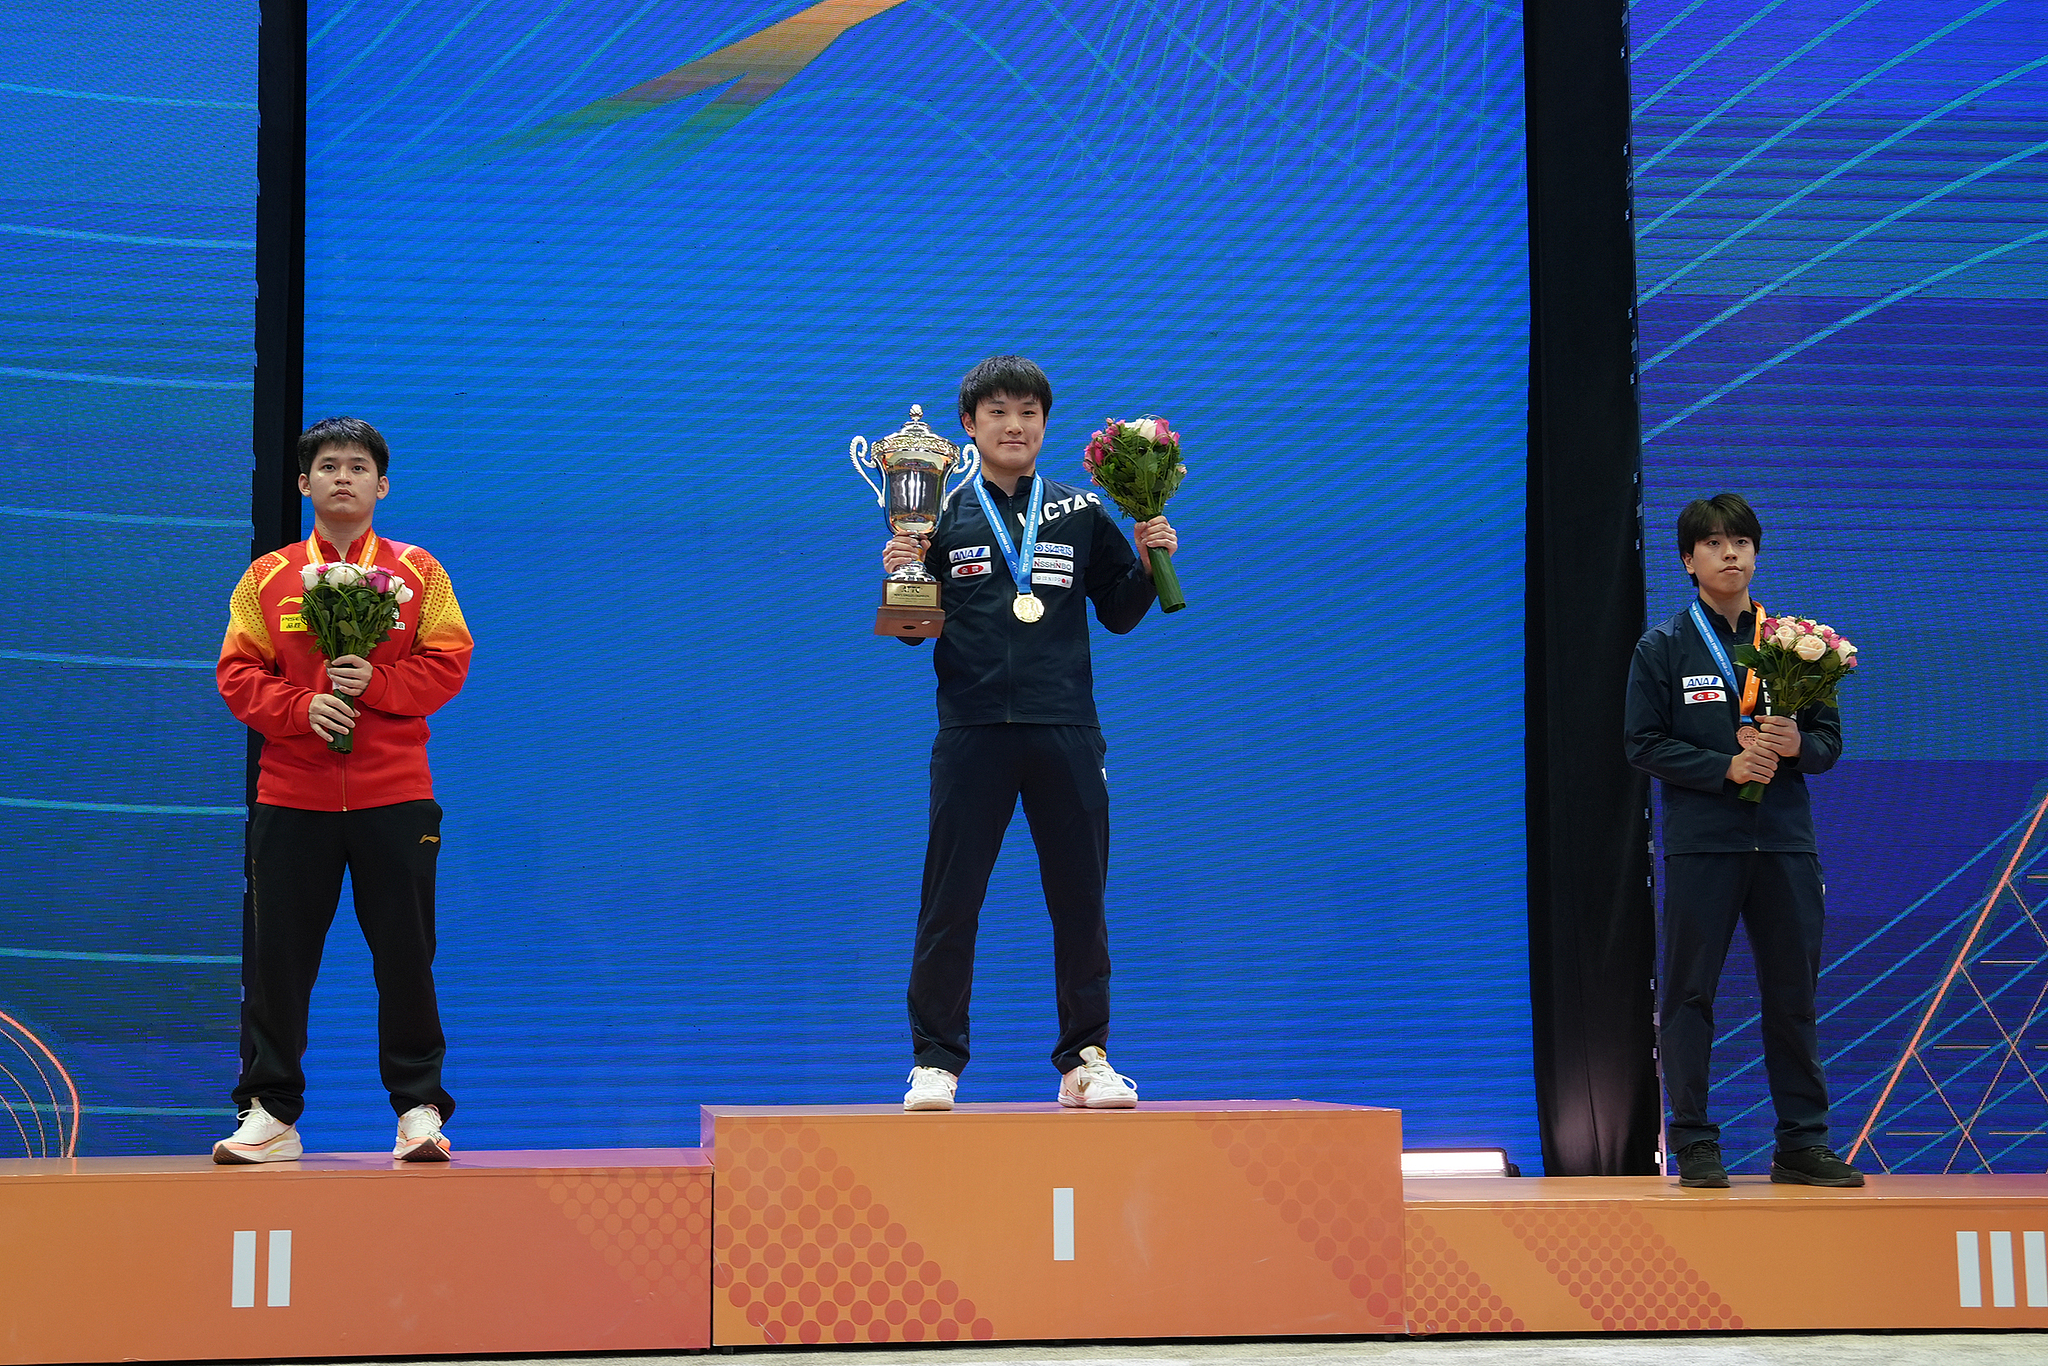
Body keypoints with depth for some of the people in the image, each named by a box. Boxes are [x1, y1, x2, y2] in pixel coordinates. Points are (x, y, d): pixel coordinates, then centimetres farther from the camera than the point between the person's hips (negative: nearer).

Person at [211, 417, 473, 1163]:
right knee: (277, 955, 2)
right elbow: (238, 673, 4)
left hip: (394, 794, -1)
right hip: (291, 798, 1)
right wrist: (301, 707, -13)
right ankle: (270, 1111, 10)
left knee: (406, 954, 0)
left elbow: (447, 665, 1)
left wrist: (374, 682, -14)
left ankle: (420, 1107, 8)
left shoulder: (419, 573, 7)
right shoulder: (267, 577, 9)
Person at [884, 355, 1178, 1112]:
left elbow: (1120, 614, 14)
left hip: (1065, 730, 2)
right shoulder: (942, 517, 6)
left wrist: (1149, 561, -2)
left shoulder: (1081, 514, 10)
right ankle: (935, 1062, 9)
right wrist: (899, 575, -12)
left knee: (1080, 900, 5)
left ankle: (1086, 1059, 15)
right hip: (973, 731, -1)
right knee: (950, 900, 0)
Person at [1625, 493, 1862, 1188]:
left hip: (1785, 842, 3)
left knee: (1793, 993, 6)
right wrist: (1727, 766, -14)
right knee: (1689, 994, -1)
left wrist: (1797, 745, -11)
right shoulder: (1663, 647, 4)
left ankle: (1803, 1143, 13)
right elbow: (1645, 745, -3)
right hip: (1700, 842, -2)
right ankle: (1694, 1143, 6)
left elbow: (1831, 737, 12)